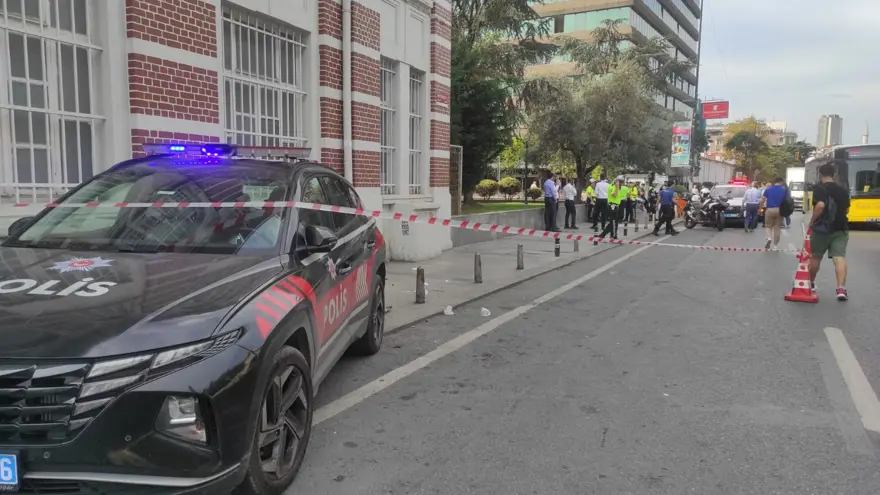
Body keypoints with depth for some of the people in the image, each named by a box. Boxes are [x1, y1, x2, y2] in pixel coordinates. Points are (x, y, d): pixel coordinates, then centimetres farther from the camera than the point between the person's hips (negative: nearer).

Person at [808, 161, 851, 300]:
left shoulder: (819, 188, -10)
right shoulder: (843, 190, 9)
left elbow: (820, 205, -26)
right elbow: (846, 210, 17)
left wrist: (812, 221, -15)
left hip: (822, 228, -4)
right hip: (841, 228, 4)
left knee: (815, 257, 13)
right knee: (839, 257, -6)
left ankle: (811, 283, 30)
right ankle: (841, 288, -19)